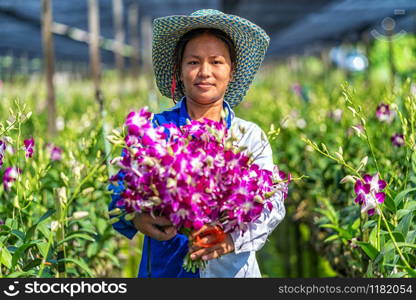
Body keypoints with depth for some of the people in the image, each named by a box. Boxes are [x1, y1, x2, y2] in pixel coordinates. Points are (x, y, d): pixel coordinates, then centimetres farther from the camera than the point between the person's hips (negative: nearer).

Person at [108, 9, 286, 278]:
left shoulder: (252, 137, 1)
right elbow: (121, 190, -9)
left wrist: (233, 237, -31)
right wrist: (137, 217, -33)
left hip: (233, 269, 1)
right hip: (165, 269, 0)